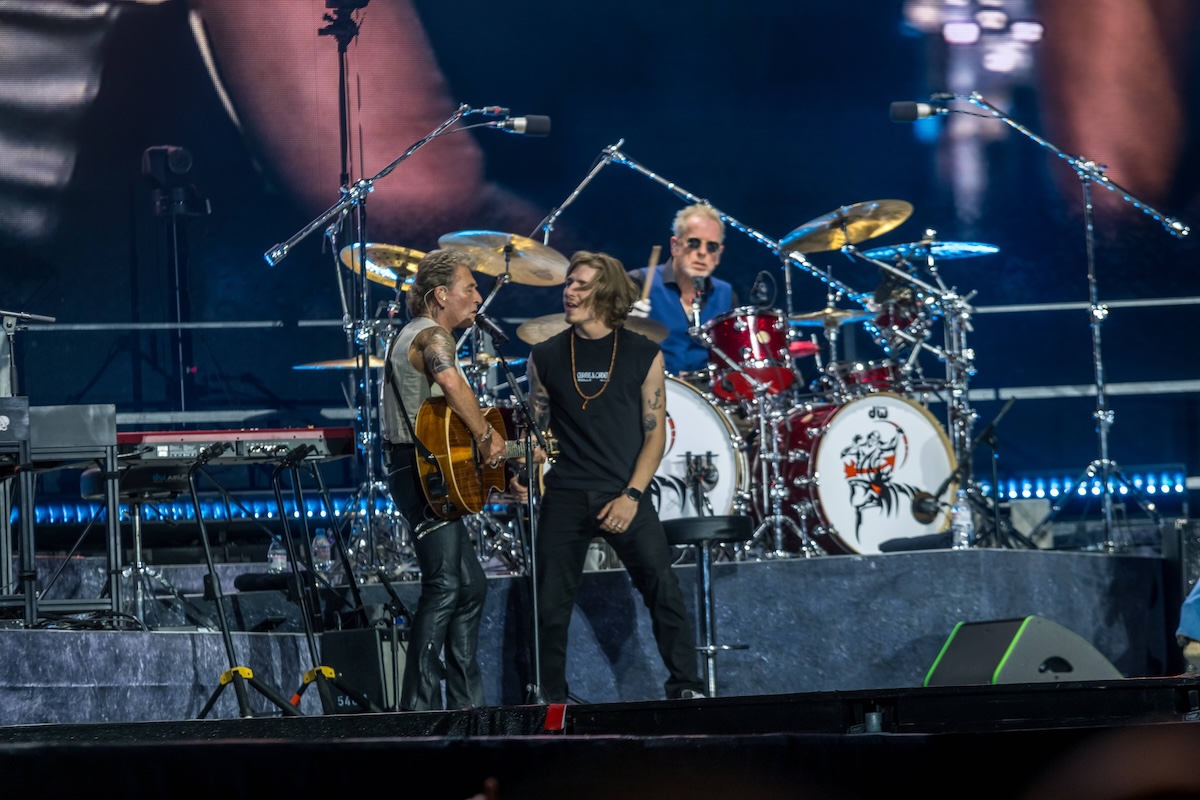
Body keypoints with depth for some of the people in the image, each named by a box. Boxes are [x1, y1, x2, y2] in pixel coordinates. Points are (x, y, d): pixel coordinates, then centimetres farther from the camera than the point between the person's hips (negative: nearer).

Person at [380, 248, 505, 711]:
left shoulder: (414, 334, 23)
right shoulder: (432, 337, -12)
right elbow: (451, 382, -35)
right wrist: (486, 436, -24)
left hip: (421, 473, 11)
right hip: (423, 473, -11)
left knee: (471, 585, 13)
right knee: (446, 586, -15)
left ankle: (467, 703, 16)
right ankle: (420, 705, -17)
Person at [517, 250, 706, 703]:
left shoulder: (643, 356, 2)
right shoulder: (546, 358, 6)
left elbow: (655, 432, 0)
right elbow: (538, 430, 12)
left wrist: (632, 496, -10)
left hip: (625, 497, -2)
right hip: (564, 498, 2)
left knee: (664, 590, -12)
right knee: (550, 606, 1)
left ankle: (686, 690, -3)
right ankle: (549, 703, 13)